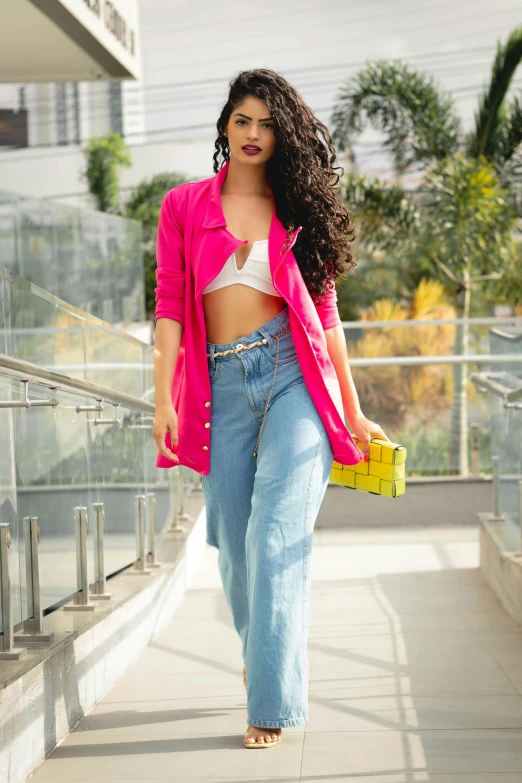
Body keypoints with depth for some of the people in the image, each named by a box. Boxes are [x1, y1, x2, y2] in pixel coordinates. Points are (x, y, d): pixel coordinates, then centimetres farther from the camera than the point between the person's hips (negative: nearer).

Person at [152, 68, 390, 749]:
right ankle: (262, 657, 34)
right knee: (237, 547, 7)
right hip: (223, 383, 2)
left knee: (276, 539, -10)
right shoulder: (184, 206, 10)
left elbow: (325, 312, 10)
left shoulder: (299, 209, 9)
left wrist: (353, 413, 10)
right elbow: (170, 303, 4)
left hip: (294, 374, -2)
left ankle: (273, 701, -4)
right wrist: (164, 400, -5)